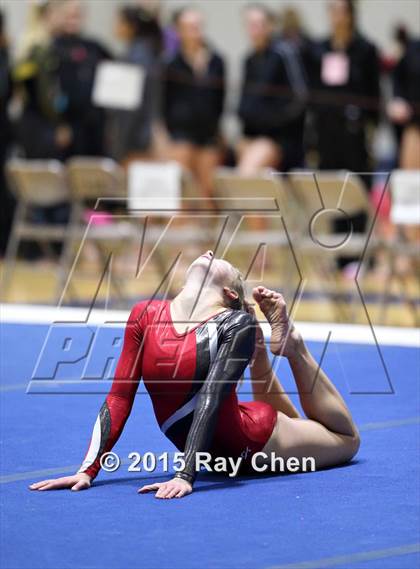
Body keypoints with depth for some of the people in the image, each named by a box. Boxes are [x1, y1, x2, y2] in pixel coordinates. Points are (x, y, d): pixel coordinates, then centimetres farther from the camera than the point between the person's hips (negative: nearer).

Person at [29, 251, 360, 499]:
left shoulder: (236, 323, -18)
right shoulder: (146, 315, -7)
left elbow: (211, 399, -29)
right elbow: (119, 398, -9)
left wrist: (186, 476, -40)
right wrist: (88, 470, -19)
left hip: (254, 441, -3)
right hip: (218, 451, 3)